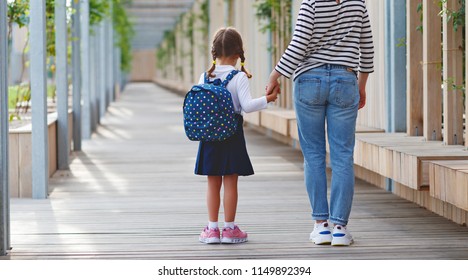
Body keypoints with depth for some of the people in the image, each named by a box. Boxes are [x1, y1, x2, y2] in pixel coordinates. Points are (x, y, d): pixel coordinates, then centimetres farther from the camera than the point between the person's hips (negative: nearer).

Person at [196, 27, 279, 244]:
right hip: (232, 135, -3)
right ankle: (229, 228, 5)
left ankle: (212, 228, 9)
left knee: (213, 183, 8)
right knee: (230, 183, 2)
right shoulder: (239, 77, -10)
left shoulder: (205, 77, 1)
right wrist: (267, 98, -5)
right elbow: (246, 105, -17)